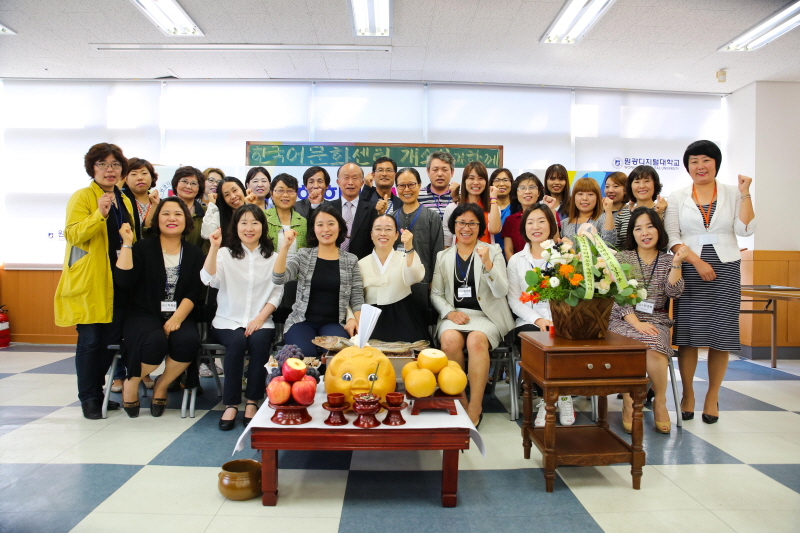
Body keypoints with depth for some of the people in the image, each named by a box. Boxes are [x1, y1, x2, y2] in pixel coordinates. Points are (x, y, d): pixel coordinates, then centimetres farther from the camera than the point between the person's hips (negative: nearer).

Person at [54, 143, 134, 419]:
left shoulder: (125, 200, 16)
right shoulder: (82, 197, -4)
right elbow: (73, 234, -15)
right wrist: (100, 213, -27)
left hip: (117, 280, 6)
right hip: (90, 280, -6)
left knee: (112, 338, 8)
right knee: (90, 339, -2)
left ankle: (97, 390, 24)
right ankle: (88, 398, 11)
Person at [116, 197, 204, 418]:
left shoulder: (194, 254, 8)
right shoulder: (143, 248, 6)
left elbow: (193, 293, -1)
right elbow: (125, 280, -9)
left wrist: (176, 319, -16)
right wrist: (126, 243, -12)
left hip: (179, 317, 2)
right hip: (145, 315, -1)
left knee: (188, 341, -30)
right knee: (156, 342, -33)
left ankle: (161, 386, -2)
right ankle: (131, 383, 0)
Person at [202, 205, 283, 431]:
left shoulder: (273, 258, 11)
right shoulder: (225, 254, 9)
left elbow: (277, 293, 4)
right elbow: (209, 279, -10)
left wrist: (260, 318, -10)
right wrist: (214, 248, -21)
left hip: (260, 321, 1)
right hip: (228, 320, 0)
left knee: (259, 341, -31)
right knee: (237, 342, -31)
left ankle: (252, 402, -17)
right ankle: (231, 404, -18)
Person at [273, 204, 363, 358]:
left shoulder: (351, 260, 8)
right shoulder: (303, 255, 8)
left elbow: (357, 300, 8)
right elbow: (278, 279, -8)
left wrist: (356, 321, -12)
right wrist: (285, 246, -17)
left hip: (335, 323, 0)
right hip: (302, 321, 0)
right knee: (304, 354, -31)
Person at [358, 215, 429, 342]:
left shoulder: (405, 258, 5)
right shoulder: (361, 264, 8)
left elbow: (415, 278, -17)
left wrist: (409, 249, -30)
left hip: (402, 321, -1)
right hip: (373, 322, 1)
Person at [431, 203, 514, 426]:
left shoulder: (493, 251, 9)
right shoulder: (443, 256, 15)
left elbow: (501, 291, -3)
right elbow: (435, 293, 11)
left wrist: (487, 263, -18)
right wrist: (450, 312, -9)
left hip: (486, 315, -1)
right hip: (454, 315, 2)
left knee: (476, 340, -34)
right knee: (450, 340, -31)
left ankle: (475, 407, -19)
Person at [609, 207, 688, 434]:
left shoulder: (667, 261, 13)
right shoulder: (622, 258, 7)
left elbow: (673, 292, -2)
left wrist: (676, 263, -13)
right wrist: (636, 323, -15)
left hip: (656, 320, 1)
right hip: (624, 320, -1)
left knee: (654, 351, -32)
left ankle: (660, 402, -7)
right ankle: (628, 404, -14)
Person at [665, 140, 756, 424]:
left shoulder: (732, 193, 8)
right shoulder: (677, 197, 7)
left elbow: (745, 230, -3)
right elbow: (672, 237, -1)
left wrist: (745, 195, -8)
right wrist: (698, 262, -11)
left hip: (725, 269, 1)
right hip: (689, 270, 0)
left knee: (720, 334, 1)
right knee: (687, 333, -2)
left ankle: (712, 396, 14)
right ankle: (687, 394, 13)